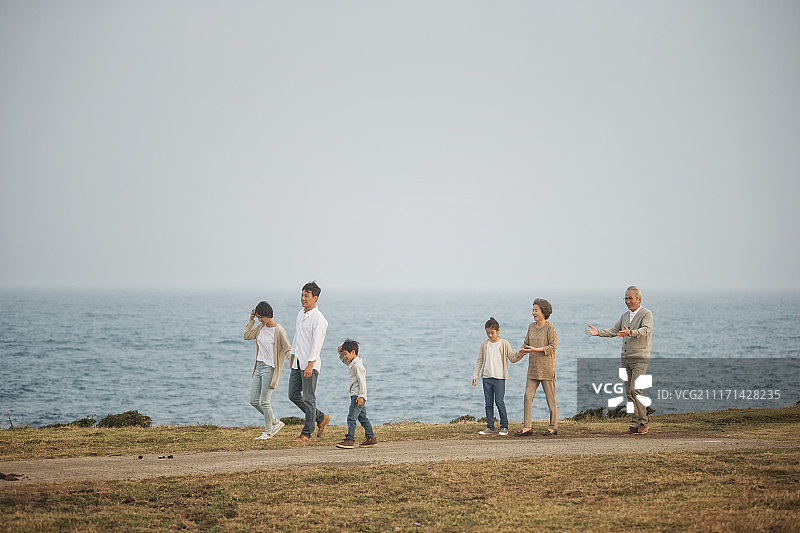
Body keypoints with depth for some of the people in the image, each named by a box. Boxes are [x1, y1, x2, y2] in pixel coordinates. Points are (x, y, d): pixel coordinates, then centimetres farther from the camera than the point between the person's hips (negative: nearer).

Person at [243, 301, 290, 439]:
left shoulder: (279, 331, -13)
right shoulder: (261, 327, 9)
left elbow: (287, 350, -12)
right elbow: (247, 336, 14)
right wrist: (251, 320, 7)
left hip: (269, 368, -8)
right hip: (259, 367, 8)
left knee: (264, 401, -7)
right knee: (253, 401, 8)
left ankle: (268, 432, 6)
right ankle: (275, 422, 21)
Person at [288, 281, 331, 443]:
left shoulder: (319, 319, -15)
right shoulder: (301, 313, 12)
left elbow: (316, 344, -19)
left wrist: (310, 365, -23)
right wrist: (292, 356, 23)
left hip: (310, 364, -9)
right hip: (298, 363, 9)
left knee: (308, 399, -3)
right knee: (294, 395, 8)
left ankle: (306, 433, 3)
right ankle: (321, 418, 22)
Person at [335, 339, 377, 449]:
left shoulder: (357, 365, -17)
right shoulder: (352, 363, 13)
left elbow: (362, 381, -21)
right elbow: (344, 360, 33)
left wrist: (361, 396, -24)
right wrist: (340, 352, 13)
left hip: (358, 395, -11)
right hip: (355, 395, 11)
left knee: (351, 417, -14)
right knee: (362, 418, 15)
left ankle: (350, 440, -18)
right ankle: (371, 438, 19)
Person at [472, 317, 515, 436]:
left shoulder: (504, 344, -2)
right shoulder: (484, 344, 8)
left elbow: (513, 358, 0)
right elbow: (480, 361, 12)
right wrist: (475, 375, 8)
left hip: (499, 377, -4)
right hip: (486, 377, 4)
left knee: (499, 402, -8)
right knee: (488, 403, 5)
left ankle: (504, 426, 4)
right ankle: (490, 427, 13)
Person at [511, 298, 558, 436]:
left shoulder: (550, 327, -8)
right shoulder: (531, 327, 11)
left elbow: (553, 346, -13)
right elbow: (526, 344, 14)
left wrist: (536, 350, -22)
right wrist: (518, 355, -4)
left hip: (547, 368, -6)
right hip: (533, 368, 6)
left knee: (550, 398, 2)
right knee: (528, 396, -1)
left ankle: (553, 426, 11)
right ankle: (527, 427, -1)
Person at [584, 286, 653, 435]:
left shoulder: (646, 314, -7)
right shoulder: (625, 316, 15)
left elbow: (645, 331, -25)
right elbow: (613, 331, 12)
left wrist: (630, 333, -42)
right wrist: (598, 332, -5)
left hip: (640, 359, -7)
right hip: (626, 359, 7)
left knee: (635, 389, -17)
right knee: (629, 392, 4)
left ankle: (643, 422, -7)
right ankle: (634, 424, 8)